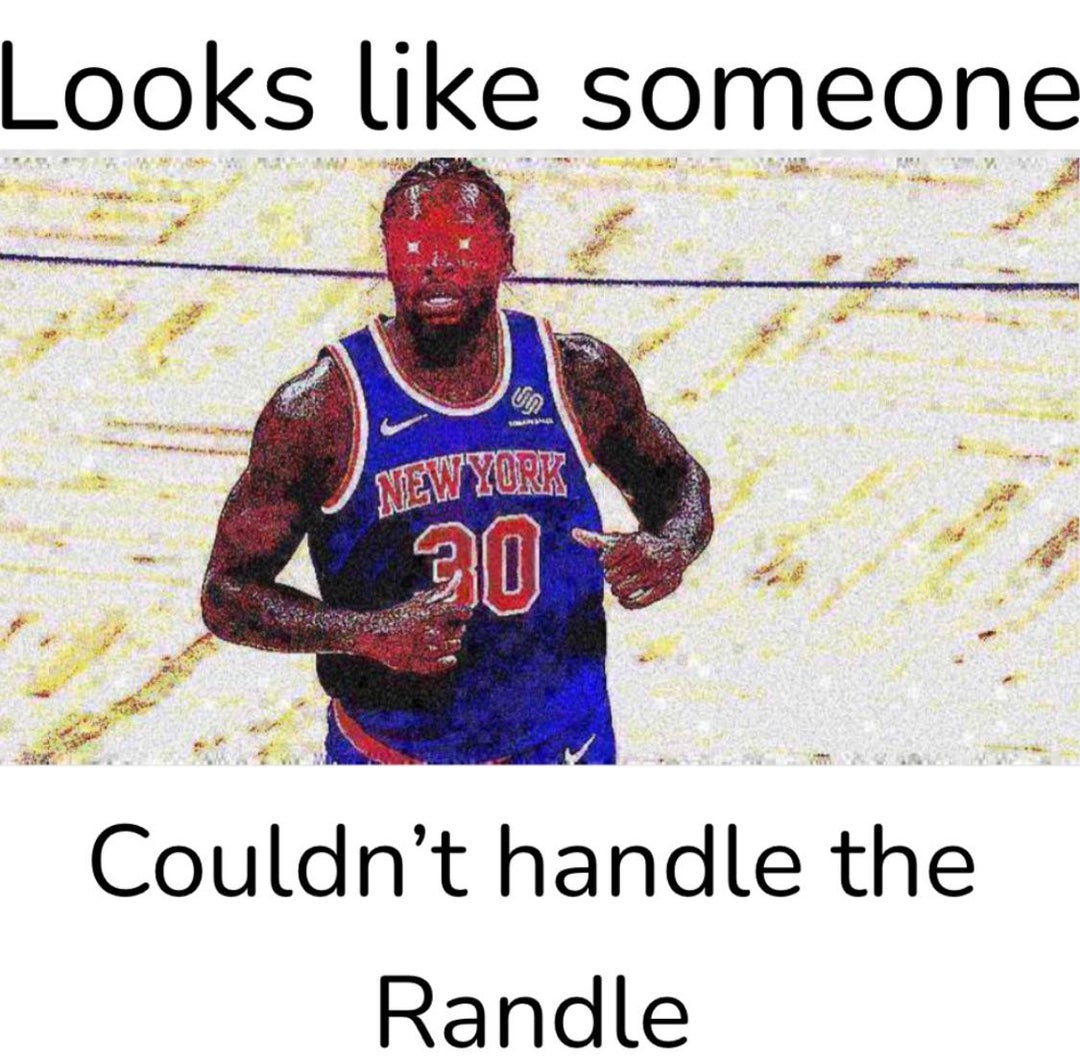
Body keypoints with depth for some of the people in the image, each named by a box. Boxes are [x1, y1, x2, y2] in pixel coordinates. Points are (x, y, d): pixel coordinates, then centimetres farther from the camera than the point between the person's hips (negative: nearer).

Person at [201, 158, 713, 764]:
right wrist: (369, 634, -27)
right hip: (389, 754, -2)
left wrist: (671, 550, -12)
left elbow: (678, 480, 11)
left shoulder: (579, 377, -7)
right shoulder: (320, 409, -15)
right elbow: (228, 594, -11)